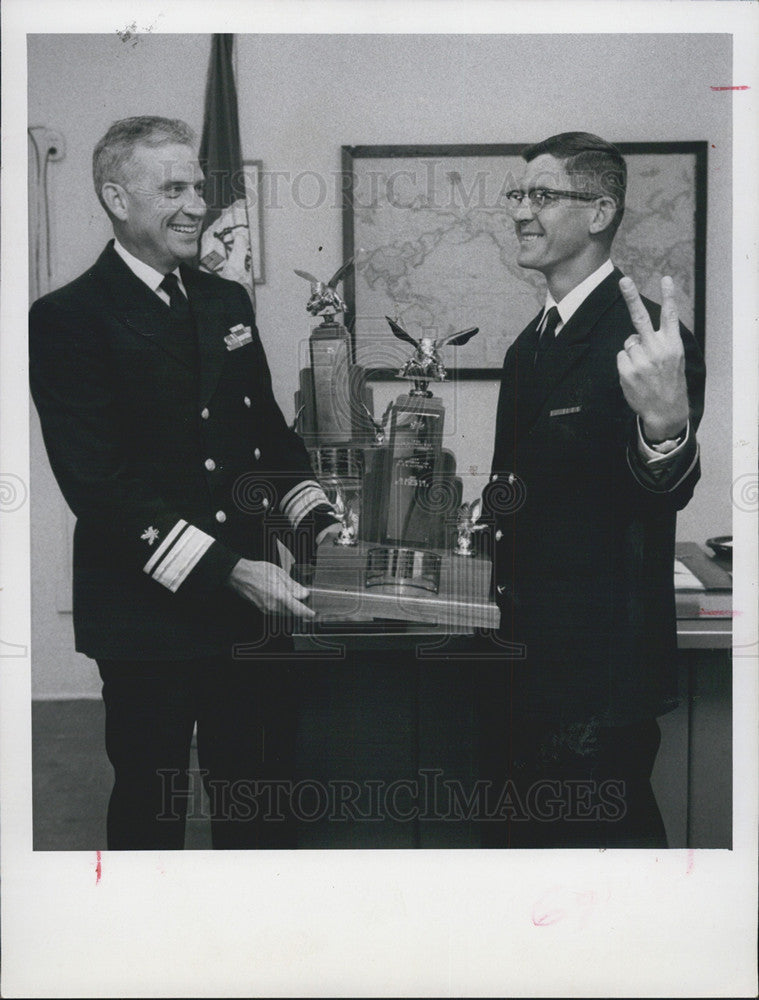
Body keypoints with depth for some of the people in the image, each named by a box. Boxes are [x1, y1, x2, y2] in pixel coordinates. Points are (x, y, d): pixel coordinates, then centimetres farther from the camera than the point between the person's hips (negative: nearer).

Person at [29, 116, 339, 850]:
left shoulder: (227, 303, 11)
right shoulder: (67, 319, -10)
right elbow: (98, 483, -17)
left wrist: (316, 523, 1)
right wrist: (223, 570, -22)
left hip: (250, 606, 6)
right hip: (148, 616, -6)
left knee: (262, 800, 15)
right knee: (151, 804, 11)